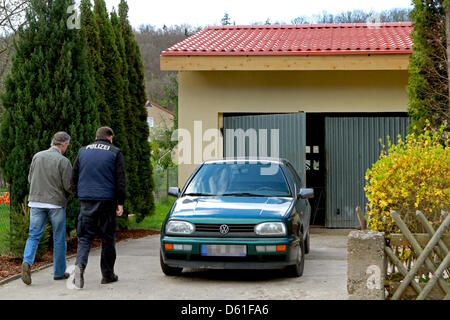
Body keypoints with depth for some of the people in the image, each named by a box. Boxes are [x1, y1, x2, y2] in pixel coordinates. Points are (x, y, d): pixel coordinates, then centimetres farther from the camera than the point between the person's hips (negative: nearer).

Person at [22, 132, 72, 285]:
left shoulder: (37, 156, 3)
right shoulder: (63, 161, -11)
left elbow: (30, 179, 10)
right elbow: (69, 185, -12)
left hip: (36, 201, 3)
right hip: (56, 203, -3)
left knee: (34, 236, 6)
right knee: (59, 239, 9)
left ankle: (27, 262, -18)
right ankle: (59, 272, 17)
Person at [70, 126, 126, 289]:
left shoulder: (83, 151, 11)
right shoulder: (115, 153, 1)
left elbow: (74, 178, 12)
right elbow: (120, 180, -3)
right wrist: (120, 203, 1)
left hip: (86, 200, 2)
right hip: (107, 200, -2)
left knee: (84, 236, 3)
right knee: (108, 238, 8)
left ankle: (80, 264, -21)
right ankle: (107, 274, 14)